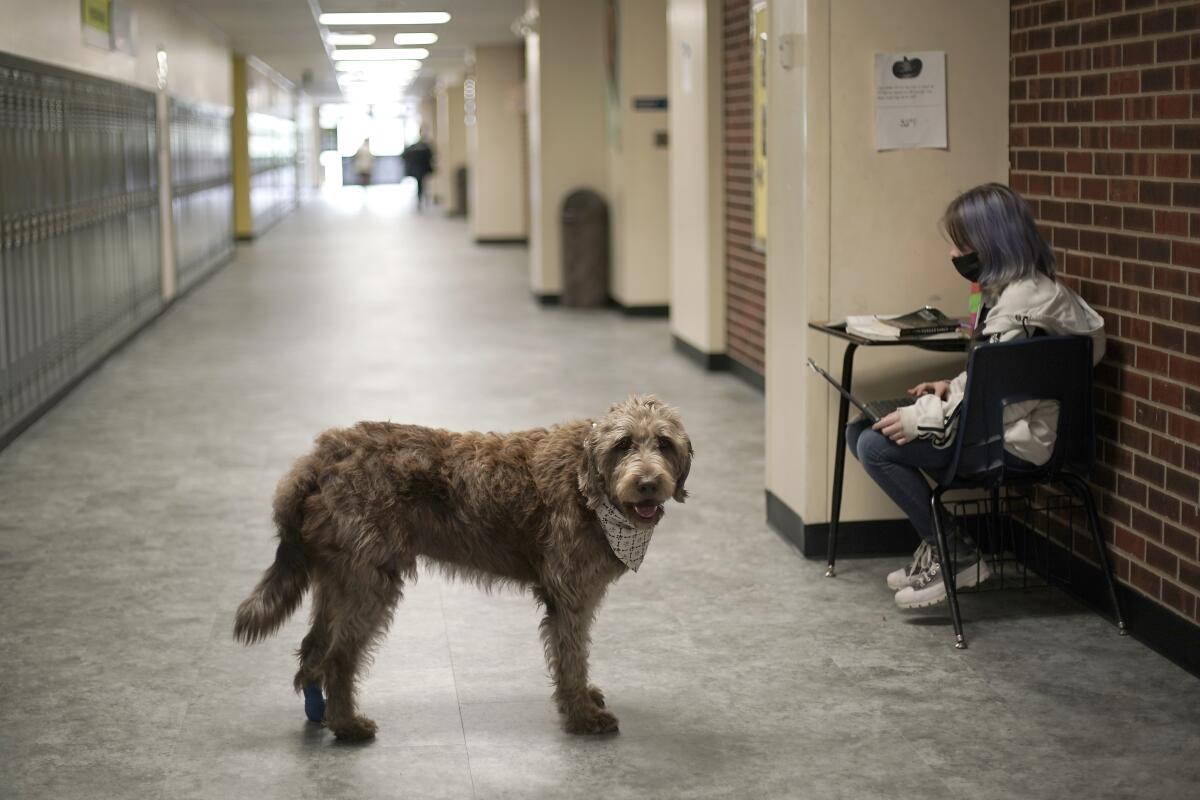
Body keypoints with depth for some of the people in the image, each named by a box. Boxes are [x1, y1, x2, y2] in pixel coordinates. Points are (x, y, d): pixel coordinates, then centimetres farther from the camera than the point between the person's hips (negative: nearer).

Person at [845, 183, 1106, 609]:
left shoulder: (1022, 305, -23)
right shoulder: (1013, 289, 9)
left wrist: (921, 418, -19)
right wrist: (952, 386, 4)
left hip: (1012, 440, -11)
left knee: (876, 446, -17)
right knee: (858, 431, 5)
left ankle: (955, 555, -3)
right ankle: (936, 543, 9)